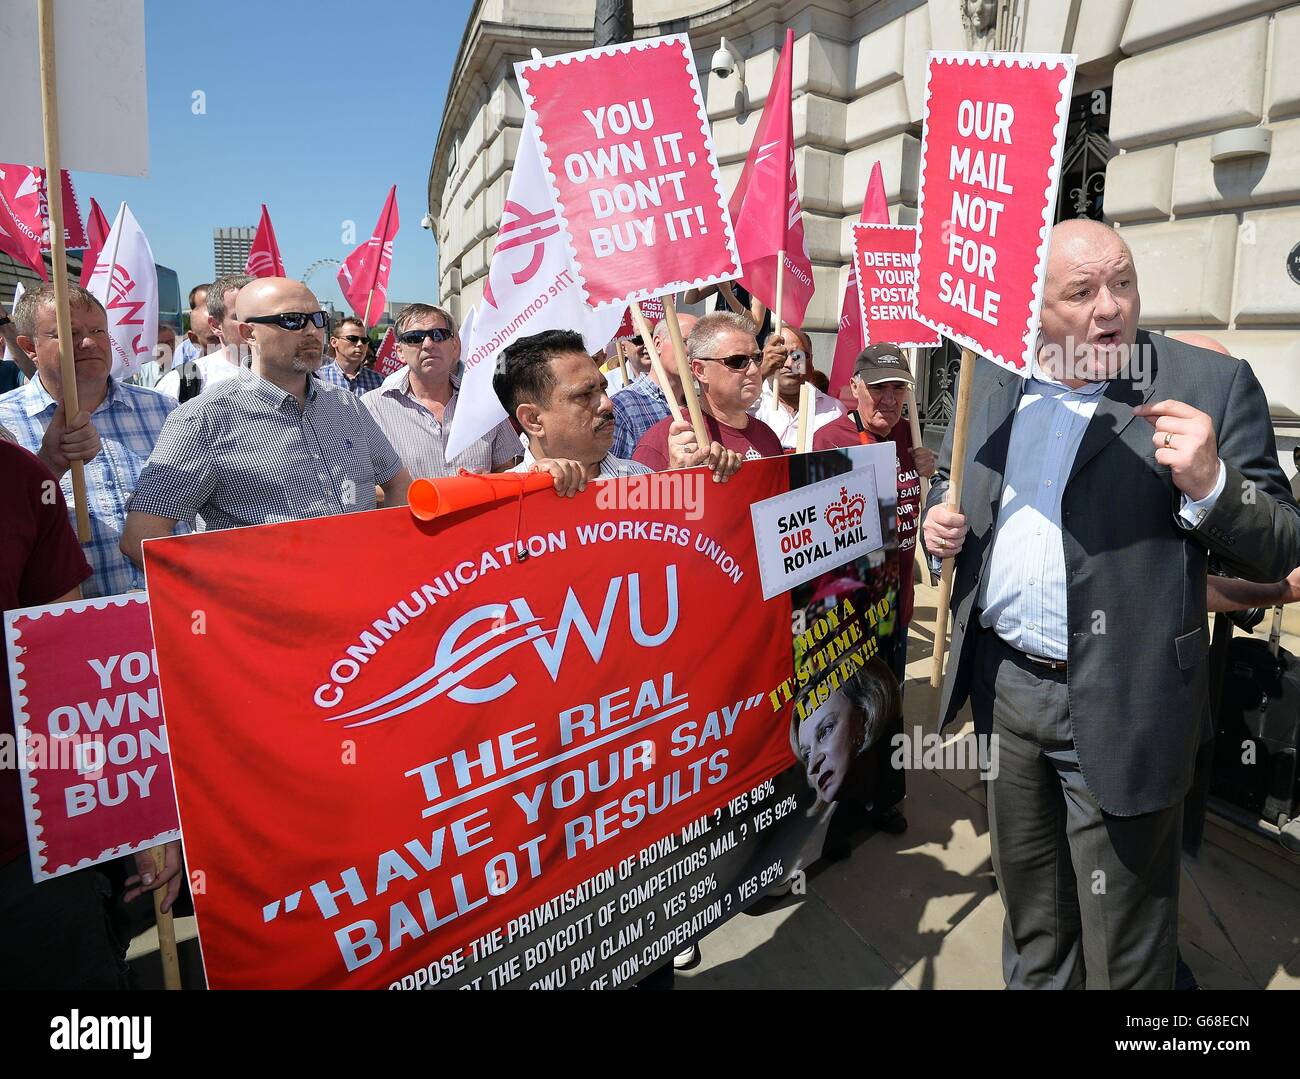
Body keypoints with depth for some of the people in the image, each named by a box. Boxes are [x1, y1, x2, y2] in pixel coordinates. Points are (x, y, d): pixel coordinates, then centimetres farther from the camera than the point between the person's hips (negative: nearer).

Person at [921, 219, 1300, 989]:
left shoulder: (1213, 386, -8)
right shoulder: (992, 381, 5)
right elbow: (951, 479, 19)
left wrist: (1210, 483, -27)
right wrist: (940, 522, -3)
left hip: (1120, 708, -4)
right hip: (1003, 684, 5)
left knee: (1122, 950, 12)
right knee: (1029, 911, 25)